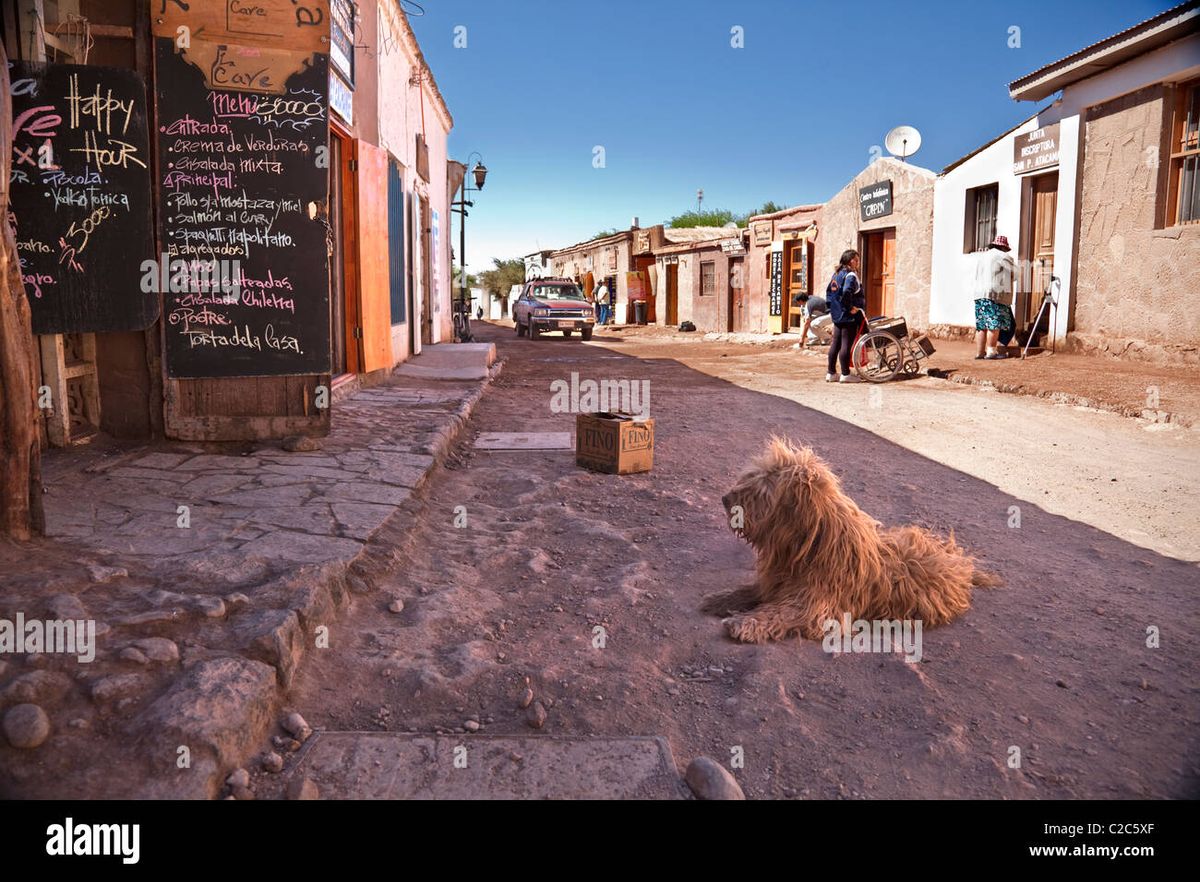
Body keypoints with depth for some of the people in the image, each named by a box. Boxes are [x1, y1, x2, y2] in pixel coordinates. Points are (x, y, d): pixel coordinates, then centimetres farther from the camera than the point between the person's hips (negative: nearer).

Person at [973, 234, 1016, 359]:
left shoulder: (980, 257, 22)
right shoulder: (1003, 257, 0)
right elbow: (1015, 273, 2)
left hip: (979, 294, 7)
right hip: (995, 294, -7)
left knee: (981, 325, 5)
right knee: (994, 324, -7)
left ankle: (979, 352, 3)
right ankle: (991, 351, -11)